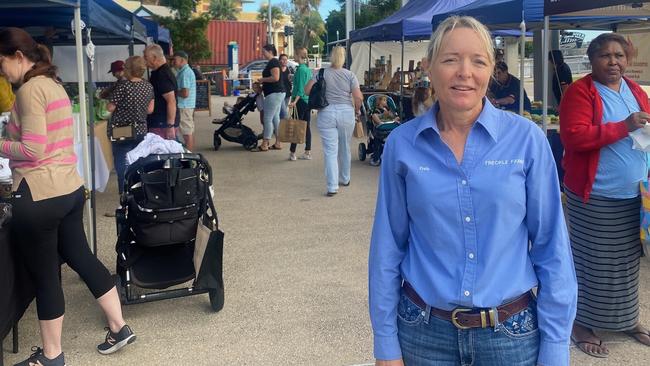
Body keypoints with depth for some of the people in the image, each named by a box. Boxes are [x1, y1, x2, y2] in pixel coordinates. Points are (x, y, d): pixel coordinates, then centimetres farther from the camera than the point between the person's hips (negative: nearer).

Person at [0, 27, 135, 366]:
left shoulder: (29, 89, -15)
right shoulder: (54, 86, 13)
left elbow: (32, 151, -20)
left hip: (39, 197, -9)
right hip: (70, 188, 9)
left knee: (44, 276, 5)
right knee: (81, 258, 20)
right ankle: (119, 328, 29)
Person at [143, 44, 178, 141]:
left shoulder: (164, 75, -18)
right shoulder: (156, 73, 16)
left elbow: (171, 101, -24)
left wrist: (170, 126, -27)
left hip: (163, 125, -10)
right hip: (157, 123, 10)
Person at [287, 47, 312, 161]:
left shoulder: (300, 69, -13)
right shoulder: (308, 69, 13)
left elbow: (301, 89, -19)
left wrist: (295, 101, -26)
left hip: (301, 101, -8)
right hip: (309, 102, 8)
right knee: (307, 127, 9)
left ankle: (292, 153, -2)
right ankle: (308, 152, 11)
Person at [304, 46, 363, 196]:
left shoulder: (321, 73, 0)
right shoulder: (350, 75, -1)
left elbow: (307, 90, -3)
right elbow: (358, 97, -7)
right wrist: (357, 110, 11)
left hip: (326, 113, -1)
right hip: (346, 113, 1)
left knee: (330, 151, -1)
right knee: (345, 148, 18)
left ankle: (332, 187, -8)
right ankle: (345, 179, 35)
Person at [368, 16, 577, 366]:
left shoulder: (527, 138, -8)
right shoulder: (402, 144, -6)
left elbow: (551, 247, -4)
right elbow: (388, 246, -1)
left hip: (511, 331, 0)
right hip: (423, 329, 1)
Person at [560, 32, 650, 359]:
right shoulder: (580, 91, -11)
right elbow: (573, 136, -22)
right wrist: (624, 127, -23)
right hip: (596, 197, -6)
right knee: (592, 261, 3)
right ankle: (582, 324, 17)